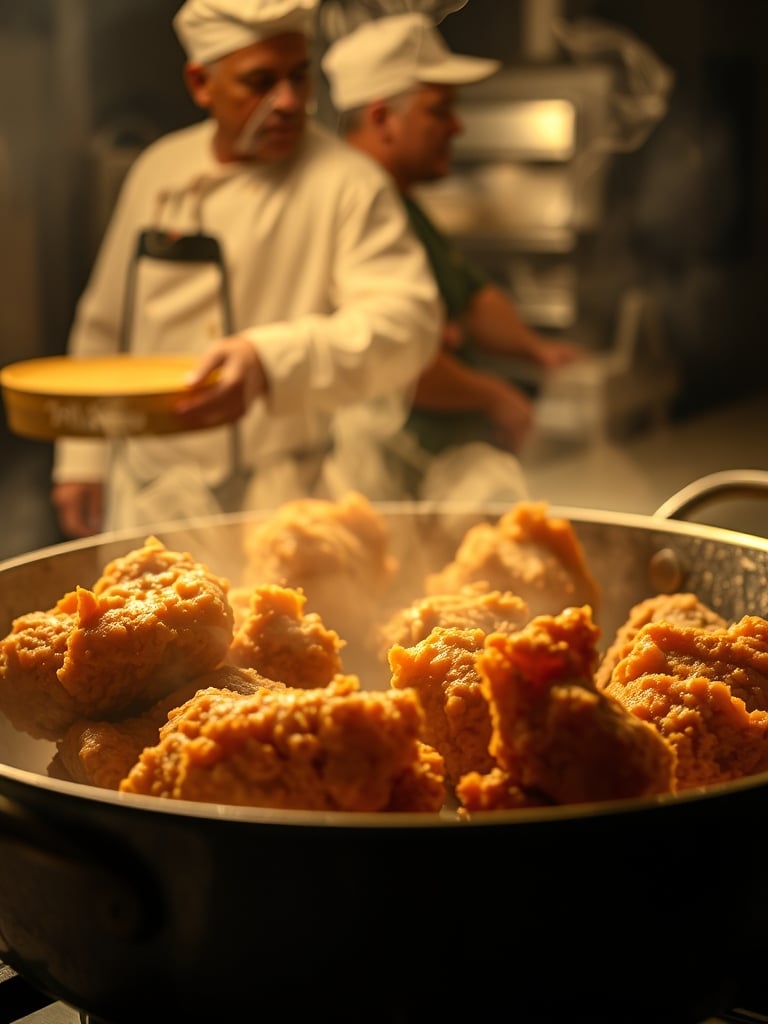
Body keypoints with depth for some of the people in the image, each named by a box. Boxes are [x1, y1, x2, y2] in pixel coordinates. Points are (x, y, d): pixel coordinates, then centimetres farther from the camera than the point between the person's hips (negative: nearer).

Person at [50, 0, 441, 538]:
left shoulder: (349, 184, -10)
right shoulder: (159, 170, 7)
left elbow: (409, 322, -24)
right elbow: (103, 326, 16)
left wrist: (269, 362, -38)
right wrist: (82, 457, 16)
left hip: (279, 508, -5)